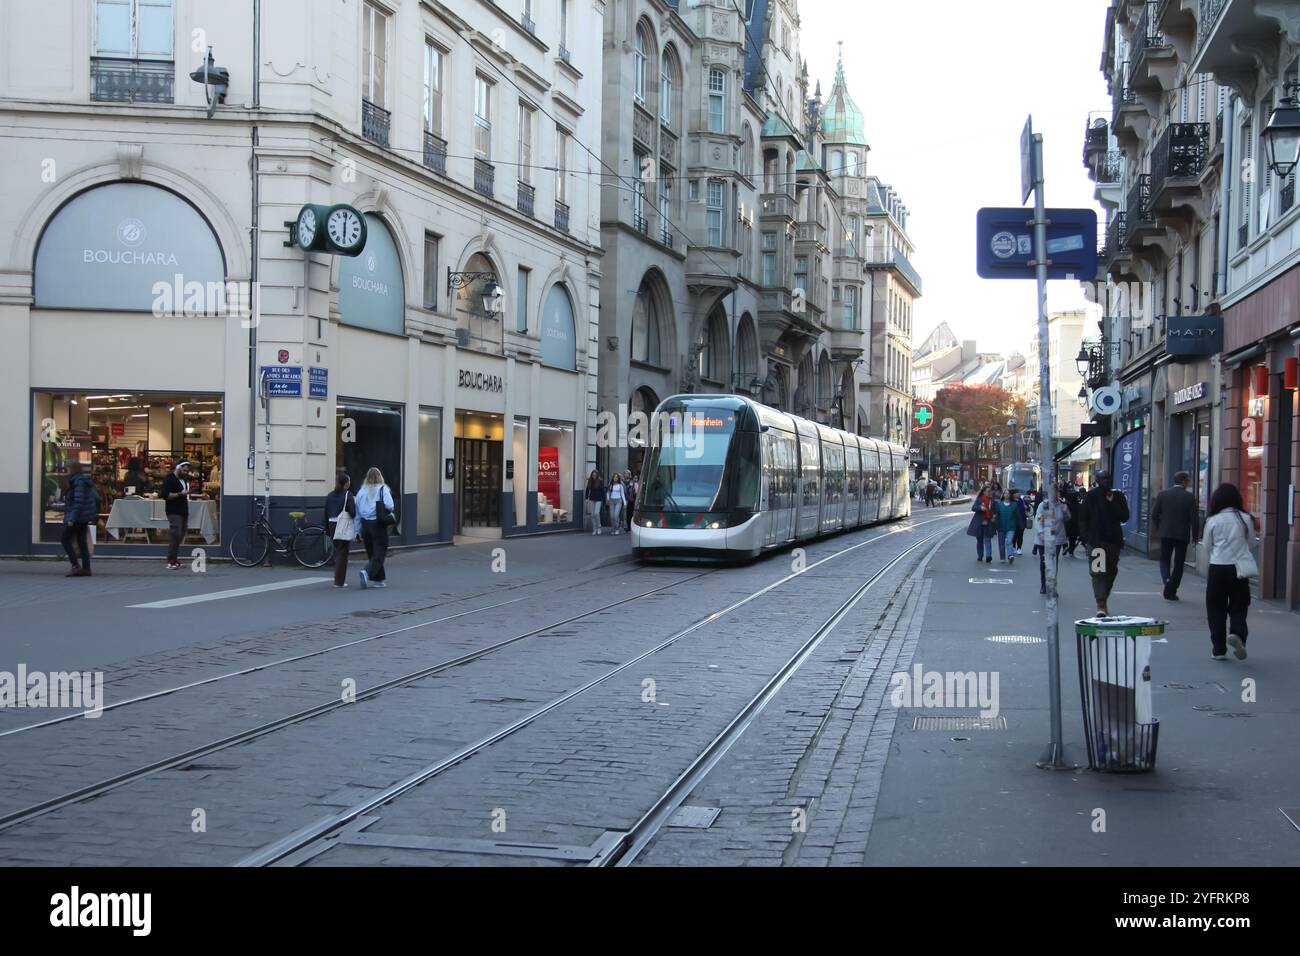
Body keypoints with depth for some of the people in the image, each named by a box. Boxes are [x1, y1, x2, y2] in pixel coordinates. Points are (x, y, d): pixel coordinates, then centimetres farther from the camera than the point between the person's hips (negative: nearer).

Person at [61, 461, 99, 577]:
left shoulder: (78, 482, -16)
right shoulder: (86, 481, 12)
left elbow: (79, 502, -23)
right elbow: (96, 498, 15)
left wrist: (72, 518, -23)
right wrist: (95, 514, 19)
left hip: (76, 517, -9)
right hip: (85, 518, 9)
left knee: (66, 540, -2)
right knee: (82, 543, 10)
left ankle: (76, 566, -9)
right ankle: (86, 569, 7)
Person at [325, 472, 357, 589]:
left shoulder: (330, 496, 8)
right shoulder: (348, 495, -11)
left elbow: (326, 513, 10)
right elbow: (353, 513, -16)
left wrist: (327, 528, 16)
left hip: (333, 526, 6)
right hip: (344, 528, -6)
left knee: (337, 552, 17)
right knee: (342, 553, -1)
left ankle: (339, 579, 20)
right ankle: (339, 581, -3)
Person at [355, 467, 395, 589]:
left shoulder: (361, 491, 9)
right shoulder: (383, 489, -3)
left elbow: (357, 513, 8)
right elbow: (389, 506, -19)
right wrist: (389, 513, 5)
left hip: (365, 525, 4)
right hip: (378, 525, -4)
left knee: (372, 554, 13)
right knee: (379, 554, -4)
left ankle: (380, 580, 15)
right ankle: (367, 572, -26)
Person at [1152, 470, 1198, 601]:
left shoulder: (1162, 494, -1)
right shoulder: (1190, 497, -7)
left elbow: (1154, 514, -1)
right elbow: (1193, 518, -7)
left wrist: (1158, 529, 14)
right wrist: (1194, 536, 4)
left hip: (1165, 533, 1)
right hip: (1182, 535, -1)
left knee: (1164, 559, 14)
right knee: (1178, 563, 7)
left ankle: (1166, 579, -14)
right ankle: (1171, 591, 6)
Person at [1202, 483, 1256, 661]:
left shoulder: (1213, 521, -5)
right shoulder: (1246, 519, -1)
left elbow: (1207, 546, 2)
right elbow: (1251, 545, 7)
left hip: (1218, 568, -1)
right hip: (1240, 568, 1)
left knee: (1216, 608, 8)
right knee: (1239, 607, 8)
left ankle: (1219, 650, 9)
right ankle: (1238, 633, -21)